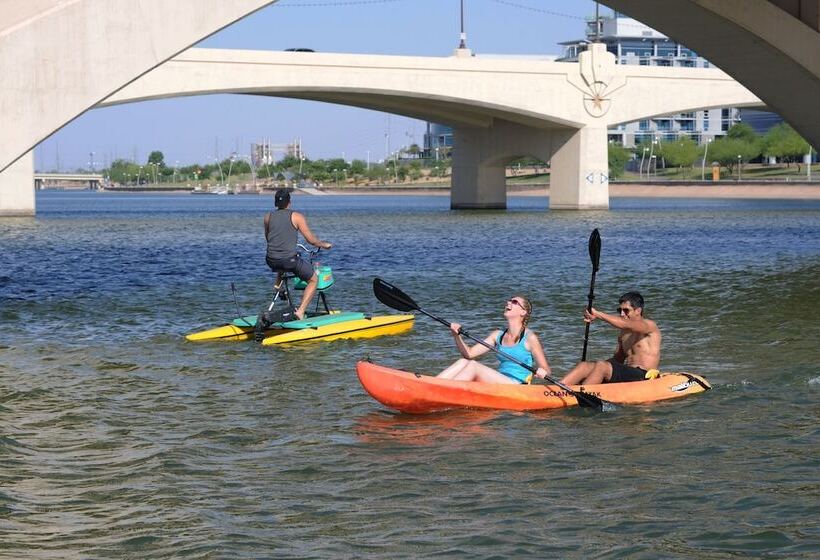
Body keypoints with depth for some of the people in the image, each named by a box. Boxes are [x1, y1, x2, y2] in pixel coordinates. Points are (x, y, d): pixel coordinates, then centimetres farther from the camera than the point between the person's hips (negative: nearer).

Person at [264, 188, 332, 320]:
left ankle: (278, 285, 29)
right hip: (289, 261, -5)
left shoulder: (268, 217, 7)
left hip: (271, 261, 5)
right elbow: (311, 240, -2)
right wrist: (324, 244, 18)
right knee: (314, 279, 15)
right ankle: (300, 311, 1)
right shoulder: (297, 217, -3)